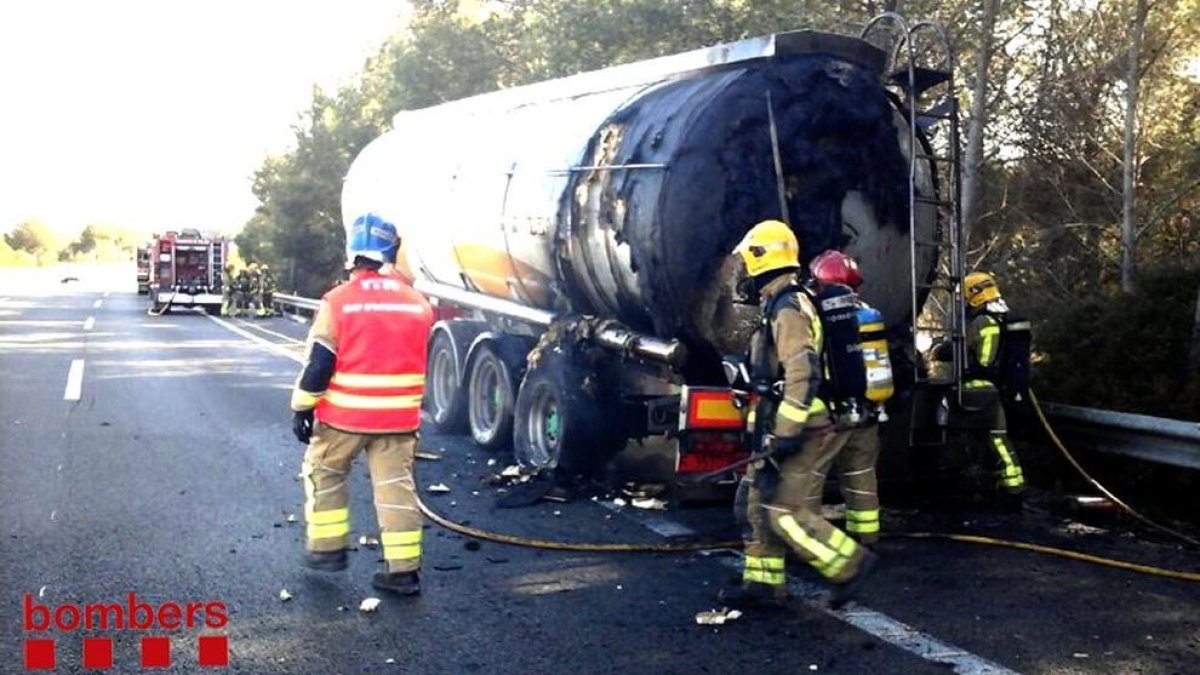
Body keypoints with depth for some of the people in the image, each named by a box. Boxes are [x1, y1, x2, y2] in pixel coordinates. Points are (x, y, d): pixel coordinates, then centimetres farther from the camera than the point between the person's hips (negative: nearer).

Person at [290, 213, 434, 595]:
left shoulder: (339, 301, -10)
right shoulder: (418, 304, 2)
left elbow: (319, 362, -10)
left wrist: (302, 407, 0)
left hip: (344, 415, -3)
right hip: (399, 417, 3)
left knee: (324, 474, 19)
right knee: (396, 486, 6)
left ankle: (328, 548, 24)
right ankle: (404, 570, 6)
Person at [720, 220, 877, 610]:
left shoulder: (786, 308, -17)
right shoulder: (784, 303, 16)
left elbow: (803, 373, -27)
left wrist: (786, 433, -27)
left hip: (799, 430, -10)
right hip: (791, 427, 10)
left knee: (784, 512, -7)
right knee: (760, 505, 12)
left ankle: (850, 564, 3)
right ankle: (763, 584, 18)